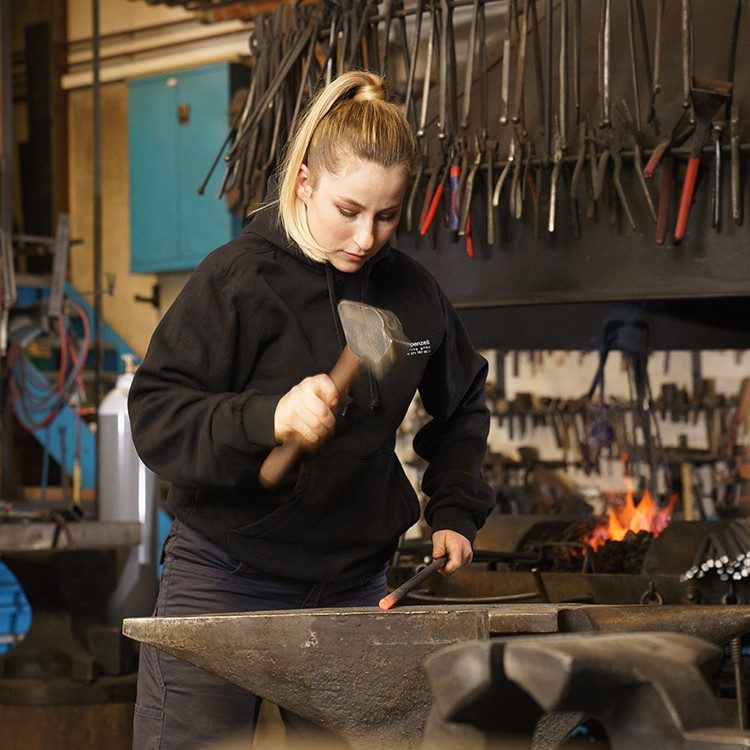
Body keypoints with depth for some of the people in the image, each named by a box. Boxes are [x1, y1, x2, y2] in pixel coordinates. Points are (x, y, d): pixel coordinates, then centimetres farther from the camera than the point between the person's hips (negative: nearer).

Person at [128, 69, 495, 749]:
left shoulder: (413, 292, 4)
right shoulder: (235, 280, -10)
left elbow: (461, 409, 22)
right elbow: (155, 418, -17)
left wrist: (455, 511, 10)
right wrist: (269, 418, -32)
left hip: (353, 585, 4)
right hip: (224, 581, -4)